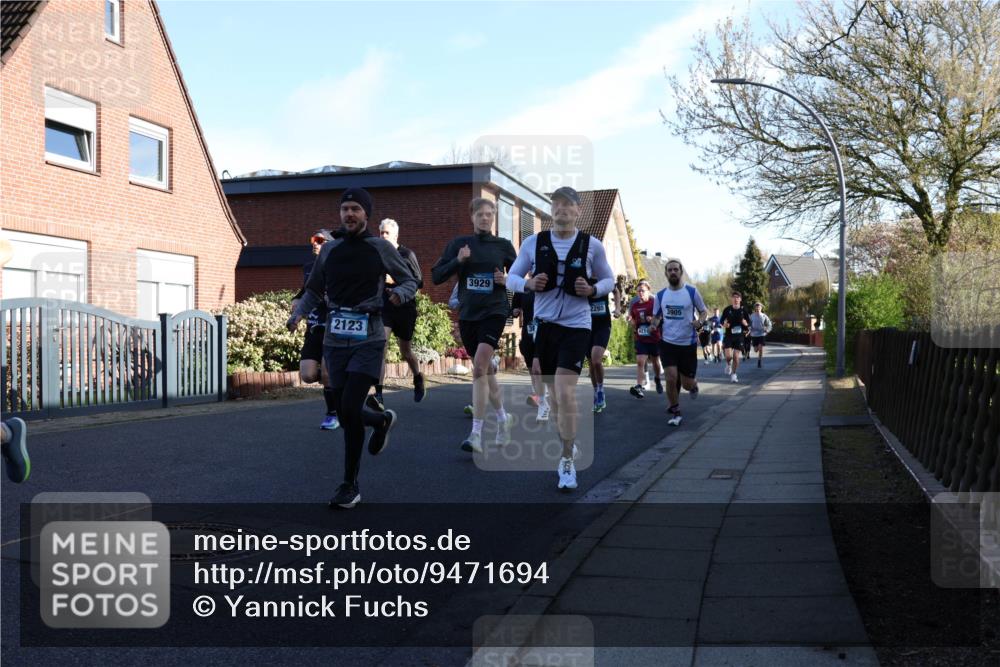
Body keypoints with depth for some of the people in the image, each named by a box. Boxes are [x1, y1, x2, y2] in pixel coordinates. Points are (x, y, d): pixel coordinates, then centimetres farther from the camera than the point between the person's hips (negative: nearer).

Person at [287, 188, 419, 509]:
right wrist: (298, 313, -3)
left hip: (368, 341, -4)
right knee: (345, 415, 8)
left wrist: (400, 293, -17)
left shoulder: (380, 247, -1)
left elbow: (410, 280, 6)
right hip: (335, 341, 4)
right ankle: (382, 420, 43)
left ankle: (350, 486, -1)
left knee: (350, 408, -16)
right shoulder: (329, 249, 8)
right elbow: (314, 290, 16)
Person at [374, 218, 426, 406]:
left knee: (405, 351, 12)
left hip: (404, 308, -2)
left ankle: (418, 379, 42)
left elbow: (418, 282, -7)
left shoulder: (407, 254, -3)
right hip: (383, 307, 2)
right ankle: (378, 394, -19)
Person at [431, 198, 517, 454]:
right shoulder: (459, 244, 5)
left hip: (494, 312, -3)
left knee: (480, 367, -18)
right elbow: (436, 276, 2)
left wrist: (507, 281, -8)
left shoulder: (504, 246, 3)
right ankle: (503, 418, 35)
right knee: (486, 369, 13)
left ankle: (476, 434, -17)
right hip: (467, 314, 3)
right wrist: (457, 261, -14)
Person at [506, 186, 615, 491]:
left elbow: (609, 280, 10)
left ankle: (567, 461, -1)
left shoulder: (592, 245, -2)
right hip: (542, 324, 3)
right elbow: (511, 277, 8)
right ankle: (568, 444, 36)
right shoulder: (533, 242, 2)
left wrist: (592, 290, -12)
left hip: (576, 326, -3)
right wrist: (528, 284, -14)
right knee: (554, 392, 14)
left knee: (565, 392, -13)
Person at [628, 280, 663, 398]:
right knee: (640, 361, -13)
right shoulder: (634, 305, 3)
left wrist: (654, 320, -22)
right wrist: (631, 320, -9)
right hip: (640, 339, 1)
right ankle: (639, 387, -21)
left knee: (655, 361, 15)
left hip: (655, 337, -1)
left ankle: (658, 380, 42)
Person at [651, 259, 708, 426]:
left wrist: (700, 321, -17)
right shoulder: (660, 295, 2)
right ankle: (675, 413, 7)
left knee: (687, 384, 3)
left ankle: (693, 385, 42)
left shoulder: (692, 291, -5)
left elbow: (704, 311, 5)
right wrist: (655, 324, -9)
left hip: (688, 343, -1)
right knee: (671, 378, -12)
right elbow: (657, 316, 14)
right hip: (668, 342, 1)